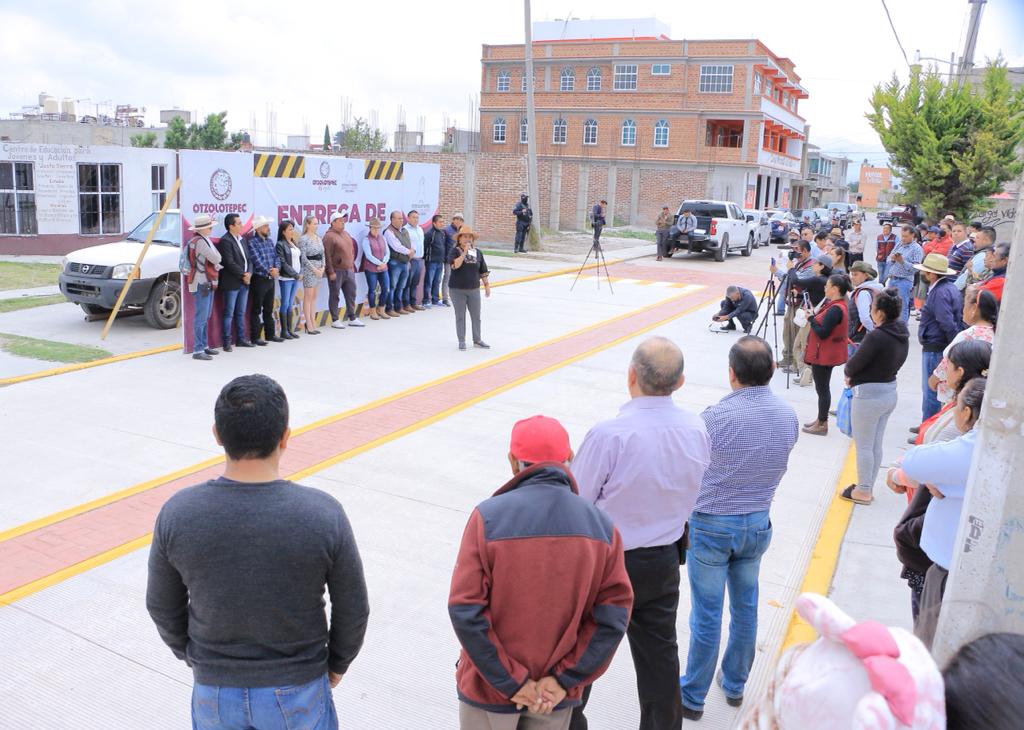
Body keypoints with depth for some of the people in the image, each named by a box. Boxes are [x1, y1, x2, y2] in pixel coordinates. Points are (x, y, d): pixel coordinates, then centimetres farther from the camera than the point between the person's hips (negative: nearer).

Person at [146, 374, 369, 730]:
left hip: (214, 689, 2)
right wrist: (337, 662, 8)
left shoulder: (177, 513, -19)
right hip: (298, 689, -1)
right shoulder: (323, 514, -24)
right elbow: (353, 610, -11)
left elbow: (163, 607, -3)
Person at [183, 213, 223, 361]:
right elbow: (216, 258, -18)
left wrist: (216, 265, 0)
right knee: (201, 318, -9)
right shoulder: (200, 241, -17)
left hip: (208, 282, 10)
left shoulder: (203, 240, 15)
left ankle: (204, 346, 26)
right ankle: (198, 350, -7)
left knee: (206, 317, 17)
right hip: (202, 283, -10)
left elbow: (215, 260, 18)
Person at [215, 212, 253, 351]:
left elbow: (248, 259, 14)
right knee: (229, 314, -2)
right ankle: (227, 342, 3)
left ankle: (241, 339, 21)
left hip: (244, 282, 8)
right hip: (231, 283, -8)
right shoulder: (225, 241, -12)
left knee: (241, 313, 14)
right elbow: (229, 263, -18)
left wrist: (249, 273, -3)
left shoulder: (241, 239, 14)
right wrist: (243, 275, -14)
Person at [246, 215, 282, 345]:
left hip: (271, 279, 7)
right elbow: (257, 260, -17)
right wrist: (269, 270, -12)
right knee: (256, 310, 0)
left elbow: (276, 256, 9)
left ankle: (270, 334, 23)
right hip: (259, 279, -7)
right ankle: (255, 337, 5)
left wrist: (276, 268, -10)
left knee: (269, 309, 15)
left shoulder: (269, 241, 11)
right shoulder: (252, 242, -10)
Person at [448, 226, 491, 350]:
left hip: (474, 289, 3)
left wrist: (487, 285, 9)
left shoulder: (478, 252, 6)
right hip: (458, 290, -3)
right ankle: (461, 341, 15)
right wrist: (464, 252, -21)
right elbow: (455, 264, -24)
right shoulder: (455, 251, -5)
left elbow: (483, 271, 11)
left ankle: (477, 340, 21)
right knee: (460, 316, 5)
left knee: (476, 316, 9)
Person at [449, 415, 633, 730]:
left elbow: (465, 610, -20)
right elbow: (613, 614, -10)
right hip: (557, 693, 2)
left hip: (491, 689, -2)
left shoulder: (488, 517, -20)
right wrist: (564, 679, -7)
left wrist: (510, 682, -12)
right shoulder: (601, 525, -11)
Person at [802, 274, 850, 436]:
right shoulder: (837, 305, 9)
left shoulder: (835, 309, -24)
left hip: (824, 355, -10)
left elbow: (822, 333, -26)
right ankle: (821, 419, 28)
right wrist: (813, 315, 1)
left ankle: (822, 424, 7)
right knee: (822, 388, 18)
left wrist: (811, 318, -14)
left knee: (822, 389, -1)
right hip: (824, 354, 10)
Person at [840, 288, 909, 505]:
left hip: (869, 395, -8)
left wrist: (848, 374, 5)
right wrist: (857, 375, 3)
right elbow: (895, 363, 9)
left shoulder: (876, 336, -25)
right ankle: (868, 487, 30)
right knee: (876, 445, 18)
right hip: (890, 391, 8)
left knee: (863, 446, 6)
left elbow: (853, 364, -18)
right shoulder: (902, 336, 2)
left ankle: (862, 491, 17)